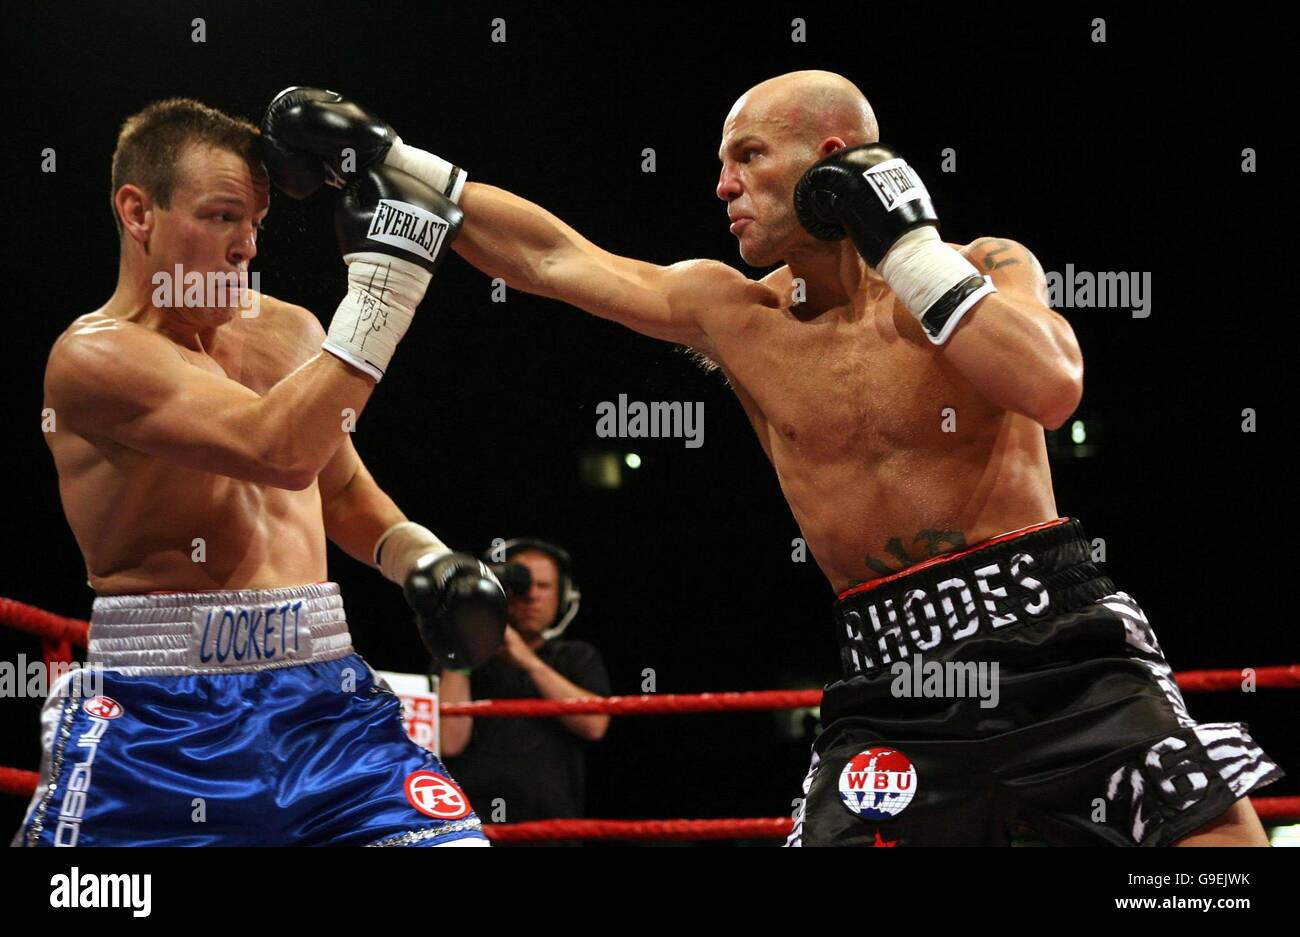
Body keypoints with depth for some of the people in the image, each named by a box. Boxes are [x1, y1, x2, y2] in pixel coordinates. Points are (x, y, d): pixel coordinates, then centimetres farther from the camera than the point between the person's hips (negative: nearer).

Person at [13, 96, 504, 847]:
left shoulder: (289, 332, 12)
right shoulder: (95, 356, -11)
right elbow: (281, 451, -25)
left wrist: (423, 558, 9)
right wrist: (384, 280, -24)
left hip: (325, 700, 5)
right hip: (160, 720, -5)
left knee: (445, 836, -9)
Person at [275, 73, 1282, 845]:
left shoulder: (988, 272, 1)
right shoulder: (736, 318, 8)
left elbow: (1051, 388, -18)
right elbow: (553, 255, 10)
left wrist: (907, 245, -13)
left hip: (1062, 648, -2)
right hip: (903, 681, 3)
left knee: (1225, 837, -14)